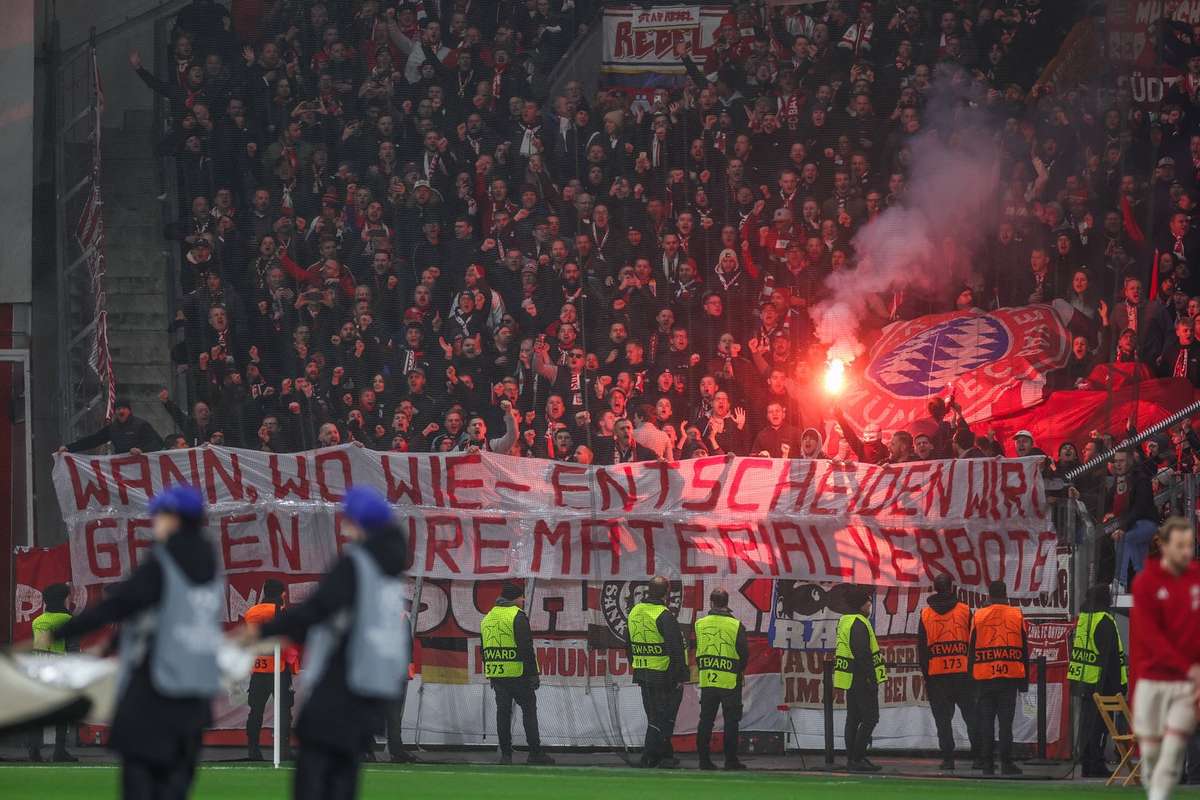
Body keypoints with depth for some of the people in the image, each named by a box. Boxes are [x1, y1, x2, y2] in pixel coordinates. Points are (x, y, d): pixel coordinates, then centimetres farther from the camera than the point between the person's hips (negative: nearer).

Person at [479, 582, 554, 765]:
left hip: (496, 673, 6)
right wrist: (533, 674, -12)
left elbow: (486, 650, 19)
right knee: (529, 710, 0)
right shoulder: (517, 616, -9)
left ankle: (505, 754, 7)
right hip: (518, 674, -6)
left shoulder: (488, 618, 15)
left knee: (503, 712, 8)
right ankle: (535, 753, -2)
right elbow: (526, 648, -15)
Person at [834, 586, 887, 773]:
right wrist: (870, 679, -21)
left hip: (850, 679, 10)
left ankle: (852, 759, 14)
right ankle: (857, 759, -11)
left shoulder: (845, 621, 15)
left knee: (853, 719, 12)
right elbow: (862, 654, -23)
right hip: (861, 679, -10)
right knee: (870, 718, -8)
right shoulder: (859, 624, -17)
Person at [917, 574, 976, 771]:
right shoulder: (964, 611, 1)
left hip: (936, 674, 0)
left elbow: (921, 647, 5)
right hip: (963, 672, 0)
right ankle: (979, 756, 1)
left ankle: (947, 758, -1)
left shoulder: (925, 615, 4)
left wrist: (925, 673, 11)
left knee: (943, 719, 3)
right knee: (971, 716, 5)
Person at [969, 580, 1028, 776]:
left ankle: (987, 764, 3)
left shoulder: (978, 617, 3)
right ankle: (1006, 763, -3)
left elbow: (971, 651, 4)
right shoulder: (1017, 616, 3)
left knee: (986, 721, 4)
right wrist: (1024, 681, 10)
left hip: (984, 678, 0)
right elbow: (1024, 650, 5)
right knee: (1006, 721, 0)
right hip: (1010, 677, 0)